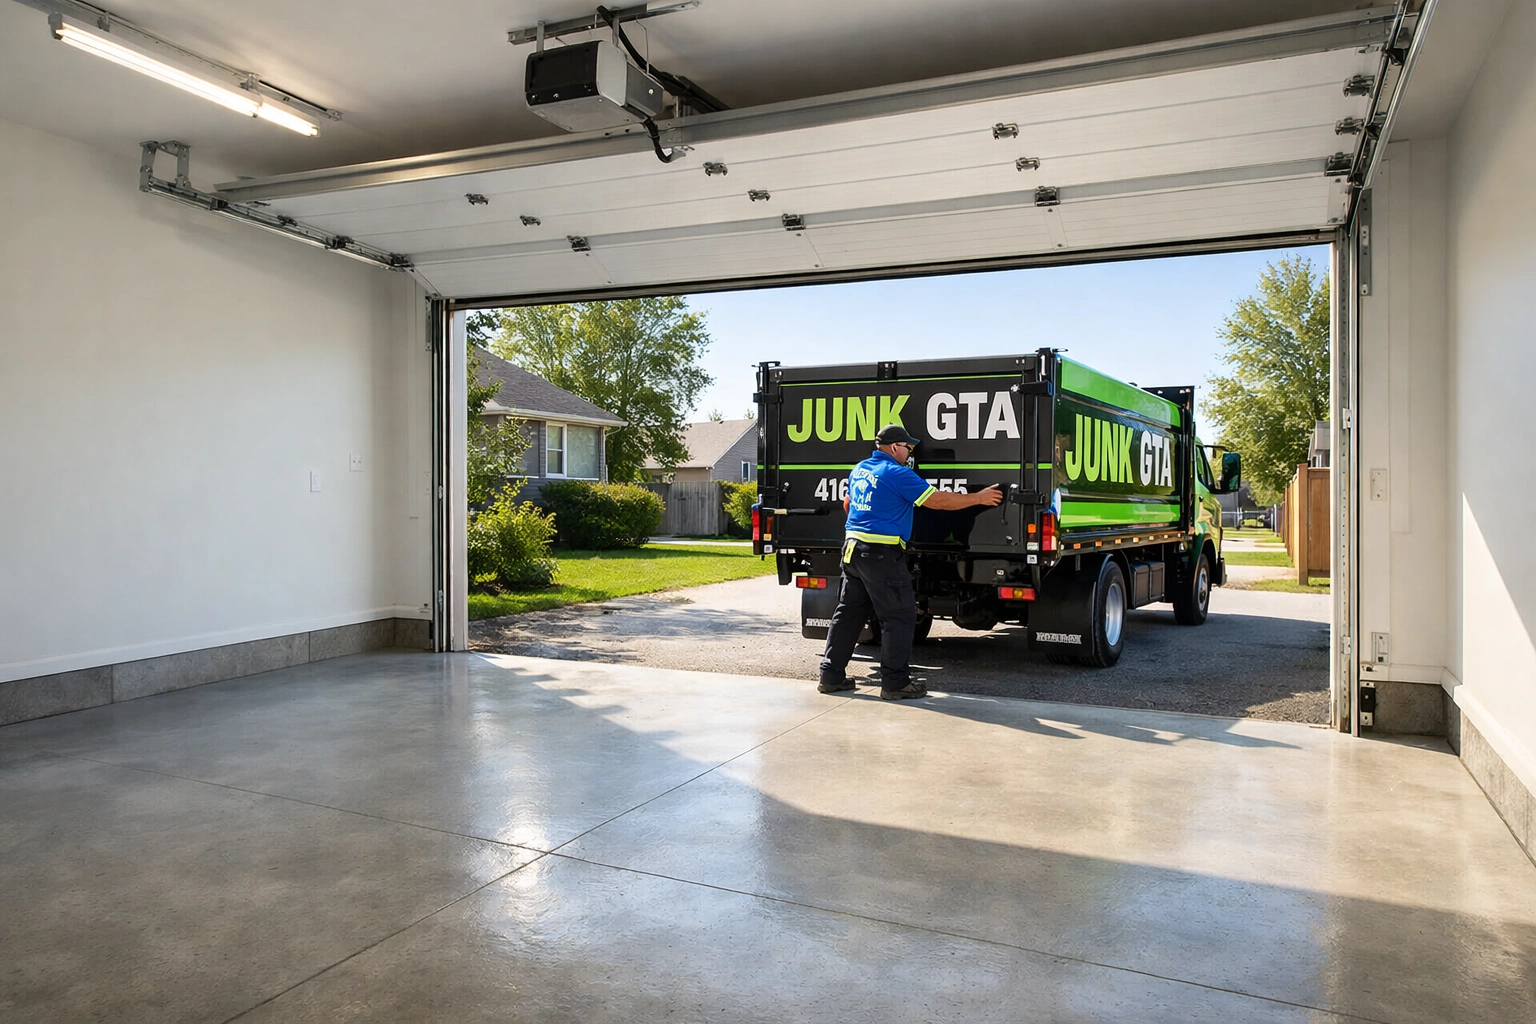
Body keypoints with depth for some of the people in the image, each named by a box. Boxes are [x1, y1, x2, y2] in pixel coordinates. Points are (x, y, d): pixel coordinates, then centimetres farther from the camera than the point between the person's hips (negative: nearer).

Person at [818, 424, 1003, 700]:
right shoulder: (897, 473, -11)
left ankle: (831, 675, 16)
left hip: (852, 549, 9)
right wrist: (978, 498, -1)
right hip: (881, 553, -9)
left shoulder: (859, 470, 14)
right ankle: (895, 682, 1)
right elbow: (936, 500, -11)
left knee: (848, 613, 14)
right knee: (899, 617, -1)